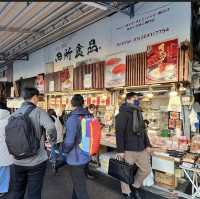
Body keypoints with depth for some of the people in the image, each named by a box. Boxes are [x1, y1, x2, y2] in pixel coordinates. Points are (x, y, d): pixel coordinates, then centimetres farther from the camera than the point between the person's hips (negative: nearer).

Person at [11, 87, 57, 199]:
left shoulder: (14, 114, 3)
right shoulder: (38, 112, -14)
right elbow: (51, 127, -31)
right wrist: (53, 142, -15)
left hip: (18, 161, 5)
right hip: (36, 161, -5)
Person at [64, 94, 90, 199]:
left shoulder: (73, 119, -22)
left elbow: (69, 141, -25)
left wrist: (64, 151, -5)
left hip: (75, 158, -7)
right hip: (86, 156, 7)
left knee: (81, 189, 8)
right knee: (78, 182, 27)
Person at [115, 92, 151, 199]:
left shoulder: (138, 113, 11)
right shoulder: (123, 113, -14)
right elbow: (119, 133, -18)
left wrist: (147, 145, 14)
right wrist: (120, 150, -19)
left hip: (141, 148, 8)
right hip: (128, 149, -7)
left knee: (146, 169, 15)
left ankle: (135, 187, 37)